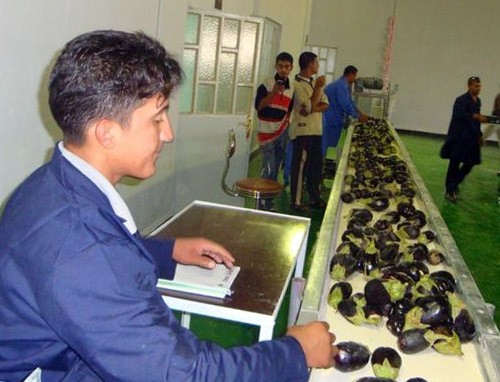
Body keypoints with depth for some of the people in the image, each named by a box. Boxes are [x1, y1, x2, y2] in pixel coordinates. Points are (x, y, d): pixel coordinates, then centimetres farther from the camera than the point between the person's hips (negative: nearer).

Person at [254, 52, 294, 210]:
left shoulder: (291, 88, 8)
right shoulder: (267, 83, -8)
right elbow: (259, 106, -15)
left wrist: (287, 120, 0)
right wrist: (273, 92, -24)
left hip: (282, 133, 6)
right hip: (267, 132, -6)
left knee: (275, 170, 11)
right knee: (269, 169, -11)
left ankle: (269, 203, 21)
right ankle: (262, 205, -2)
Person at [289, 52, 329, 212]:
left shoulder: (314, 82, 13)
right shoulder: (297, 84, -12)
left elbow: (325, 104, 6)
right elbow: (310, 106, -18)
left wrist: (312, 109, -12)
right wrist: (318, 87, -16)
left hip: (316, 131, 8)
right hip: (302, 132, -8)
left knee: (316, 165, 13)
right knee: (300, 167, -2)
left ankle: (314, 198, 25)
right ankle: (296, 201, 7)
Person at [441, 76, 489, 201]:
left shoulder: (478, 101, 15)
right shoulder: (462, 100, -12)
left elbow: (476, 120, 20)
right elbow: (459, 114, -27)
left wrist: (479, 134, 16)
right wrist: (476, 116, -38)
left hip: (471, 138, 8)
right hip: (460, 137, -8)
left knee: (471, 162, 11)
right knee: (455, 163, -2)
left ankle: (455, 183, 30)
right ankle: (450, 190, 7)